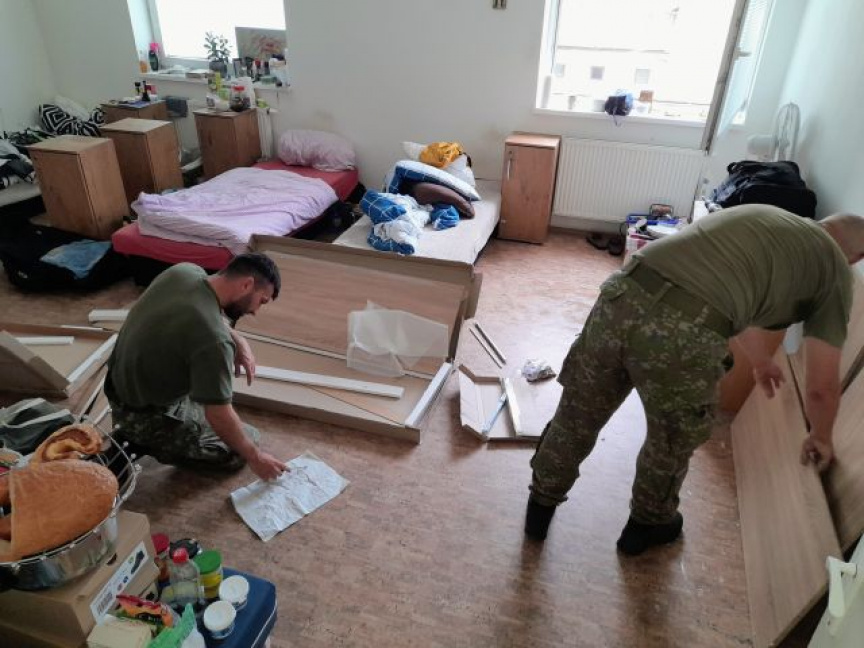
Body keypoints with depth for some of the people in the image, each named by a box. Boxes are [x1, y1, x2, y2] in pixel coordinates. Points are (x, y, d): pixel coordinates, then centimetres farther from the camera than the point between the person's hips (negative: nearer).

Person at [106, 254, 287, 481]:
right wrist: (254, 457, -9)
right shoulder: (213, 339, -34)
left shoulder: (184, 271, -10)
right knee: (245, 444, 6)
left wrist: (238, 340, -2)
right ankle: (146, 440, 1)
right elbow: (219, 417, -25)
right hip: (145, 417, -8)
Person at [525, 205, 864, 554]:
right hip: (682, 335, -5)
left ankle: (541, 506, 46)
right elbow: (822, 387, 20)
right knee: (672, 442, 25)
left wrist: (760, 360, 67)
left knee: (575, 419, 24)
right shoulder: (836, 269, 18)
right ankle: (647, 525, 50)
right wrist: (820, 438, 42)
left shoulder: (761, 215, 36)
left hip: (622, 297, 6)